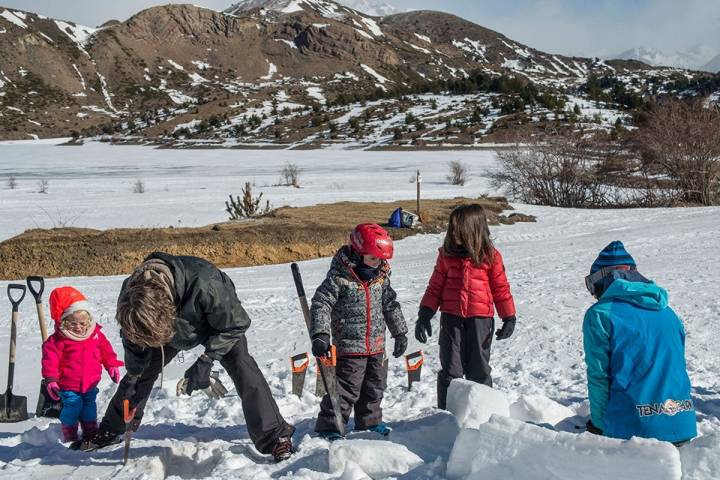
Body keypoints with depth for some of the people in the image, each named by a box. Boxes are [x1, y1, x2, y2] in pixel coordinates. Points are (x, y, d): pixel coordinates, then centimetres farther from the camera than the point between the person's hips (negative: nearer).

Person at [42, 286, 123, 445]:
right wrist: (50, 379, -21)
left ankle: (91, 433, 28)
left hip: (90, 385, 4)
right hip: (68, 386, -4)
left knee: (89, 408, 14)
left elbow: (106, 351, 12)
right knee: (72, 408, -6)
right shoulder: (58, 340, -14)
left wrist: (112, 366, 13)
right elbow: (50, 359, -16)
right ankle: (69, 436, 11)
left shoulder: (96, 334, -1)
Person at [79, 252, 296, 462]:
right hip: (174, 328, 4)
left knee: (242, 368, -22)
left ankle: (274, 436, -14)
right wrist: (132, 379, -6)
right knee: (140, 370, 3)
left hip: (220, 323, -4)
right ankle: (111, 430, 24)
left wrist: (205, 362, -31)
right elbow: (133, 341, -10)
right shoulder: (131, 295, -31)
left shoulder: (204, 284, -47)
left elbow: (237, 324, -29)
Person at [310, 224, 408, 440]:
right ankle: (328, 424, 5)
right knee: (348, 387, -7)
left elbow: (390, 304, 17)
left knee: (375, 385, 17)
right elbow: (320, 304, -18)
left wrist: (400, 332, 19)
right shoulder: (339, 276, -16)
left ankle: (369, 420, 35)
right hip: (350, 344, -7)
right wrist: (320, 335, -27)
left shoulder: (381, 276, 5)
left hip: (376, 345, 7)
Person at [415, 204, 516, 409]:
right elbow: (435, 287, 9)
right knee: (451, 369, 3)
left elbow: (501, 288, 5)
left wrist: (509, 318, 3)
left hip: (480, 318, -1)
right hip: (451, 317, 1)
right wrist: (425, 315, 2)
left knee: (479, 369, 9)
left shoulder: (490, 256, -1)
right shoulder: (446, 255, 4)